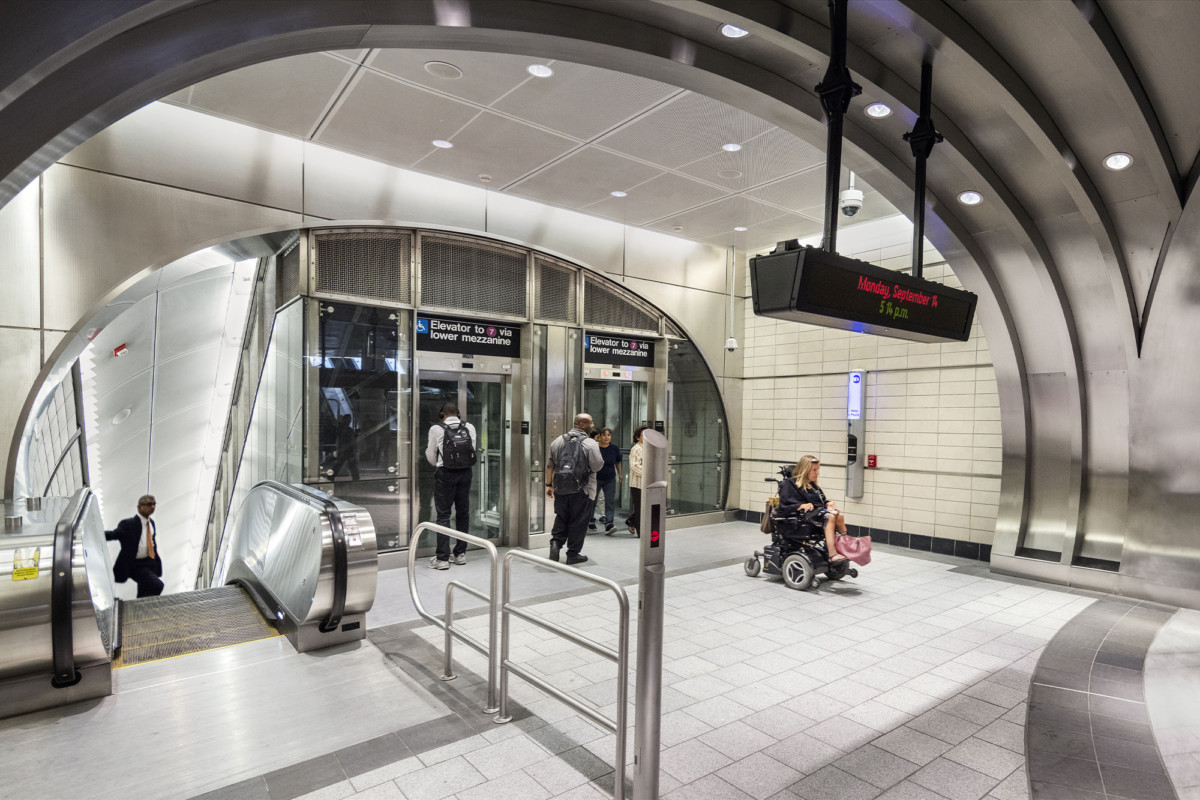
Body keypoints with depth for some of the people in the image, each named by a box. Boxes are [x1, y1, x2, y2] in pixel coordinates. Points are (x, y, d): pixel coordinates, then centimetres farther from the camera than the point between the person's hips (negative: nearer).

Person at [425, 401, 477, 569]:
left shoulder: (436, 429, -5)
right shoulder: (469, 427, 2)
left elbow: (431, 457, 2)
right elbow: (473, 451, 4)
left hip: (445, 473, -3)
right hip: (466, 473, 3)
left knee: (443, 514, 2)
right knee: (463, 512, 12)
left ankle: (442, 558, 1)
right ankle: (461, 554, 21)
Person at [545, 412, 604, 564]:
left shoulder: (558, 441, 6)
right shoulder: (590, 443, -10)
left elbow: (549, 465, 7)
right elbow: (597, 466, -12)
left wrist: (549, 484, 12)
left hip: (561, 489, 4)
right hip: (582, 490, -4)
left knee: (561, 519, 17)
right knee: (578, 522, 7)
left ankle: (555, 542, -1)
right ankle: (573, 554, 14)